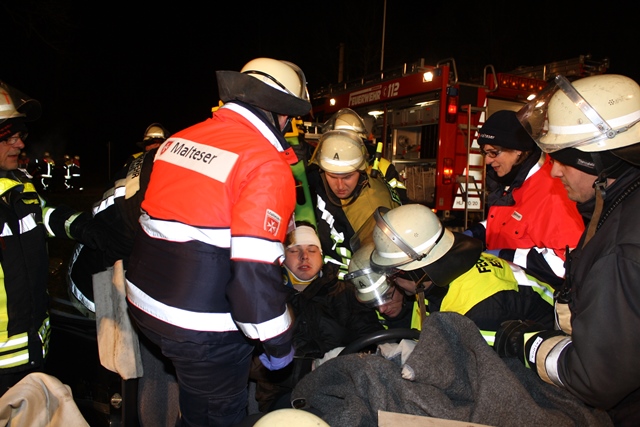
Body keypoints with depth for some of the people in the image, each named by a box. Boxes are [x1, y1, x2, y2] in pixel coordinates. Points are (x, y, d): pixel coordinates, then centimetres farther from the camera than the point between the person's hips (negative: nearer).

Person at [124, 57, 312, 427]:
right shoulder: (267, 165, -20)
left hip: (144, 304, 6)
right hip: (203, 331, -6)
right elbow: (255, 272, -26)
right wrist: (279, 343, -11)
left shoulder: (177, 141, 4)